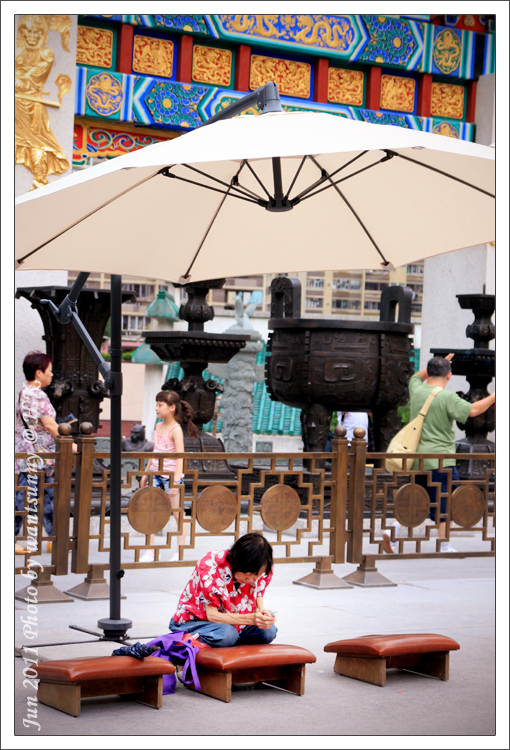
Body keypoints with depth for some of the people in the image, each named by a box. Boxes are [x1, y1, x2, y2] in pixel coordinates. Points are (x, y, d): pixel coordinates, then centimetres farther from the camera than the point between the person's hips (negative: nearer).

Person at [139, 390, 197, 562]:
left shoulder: (176, 429, -12)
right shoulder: (158, 426, 10)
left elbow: (180, 457, -18)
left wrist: (176, 480, -25)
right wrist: (146, 473, 20)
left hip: (170, 475, -7)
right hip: (155, 474, 7)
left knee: (177, 514, 3)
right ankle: (150, 551, 6)